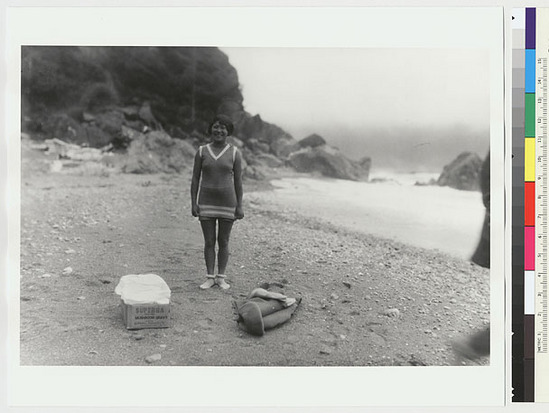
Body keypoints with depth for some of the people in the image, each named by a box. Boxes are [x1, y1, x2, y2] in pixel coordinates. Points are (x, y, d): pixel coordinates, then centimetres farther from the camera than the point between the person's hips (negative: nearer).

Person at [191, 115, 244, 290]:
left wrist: (239, 206, -4)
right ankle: (210, 277, 15)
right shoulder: (202, 151, 2)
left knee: (223, 241, 6)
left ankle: (221, 277, 17)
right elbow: (195, 179, 3)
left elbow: (238, 181, -1)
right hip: (206, 203, 1)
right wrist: (193, 203, -4)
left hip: (227, 203, -1)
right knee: (209, 241, 5)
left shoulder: (235, 153, -1)